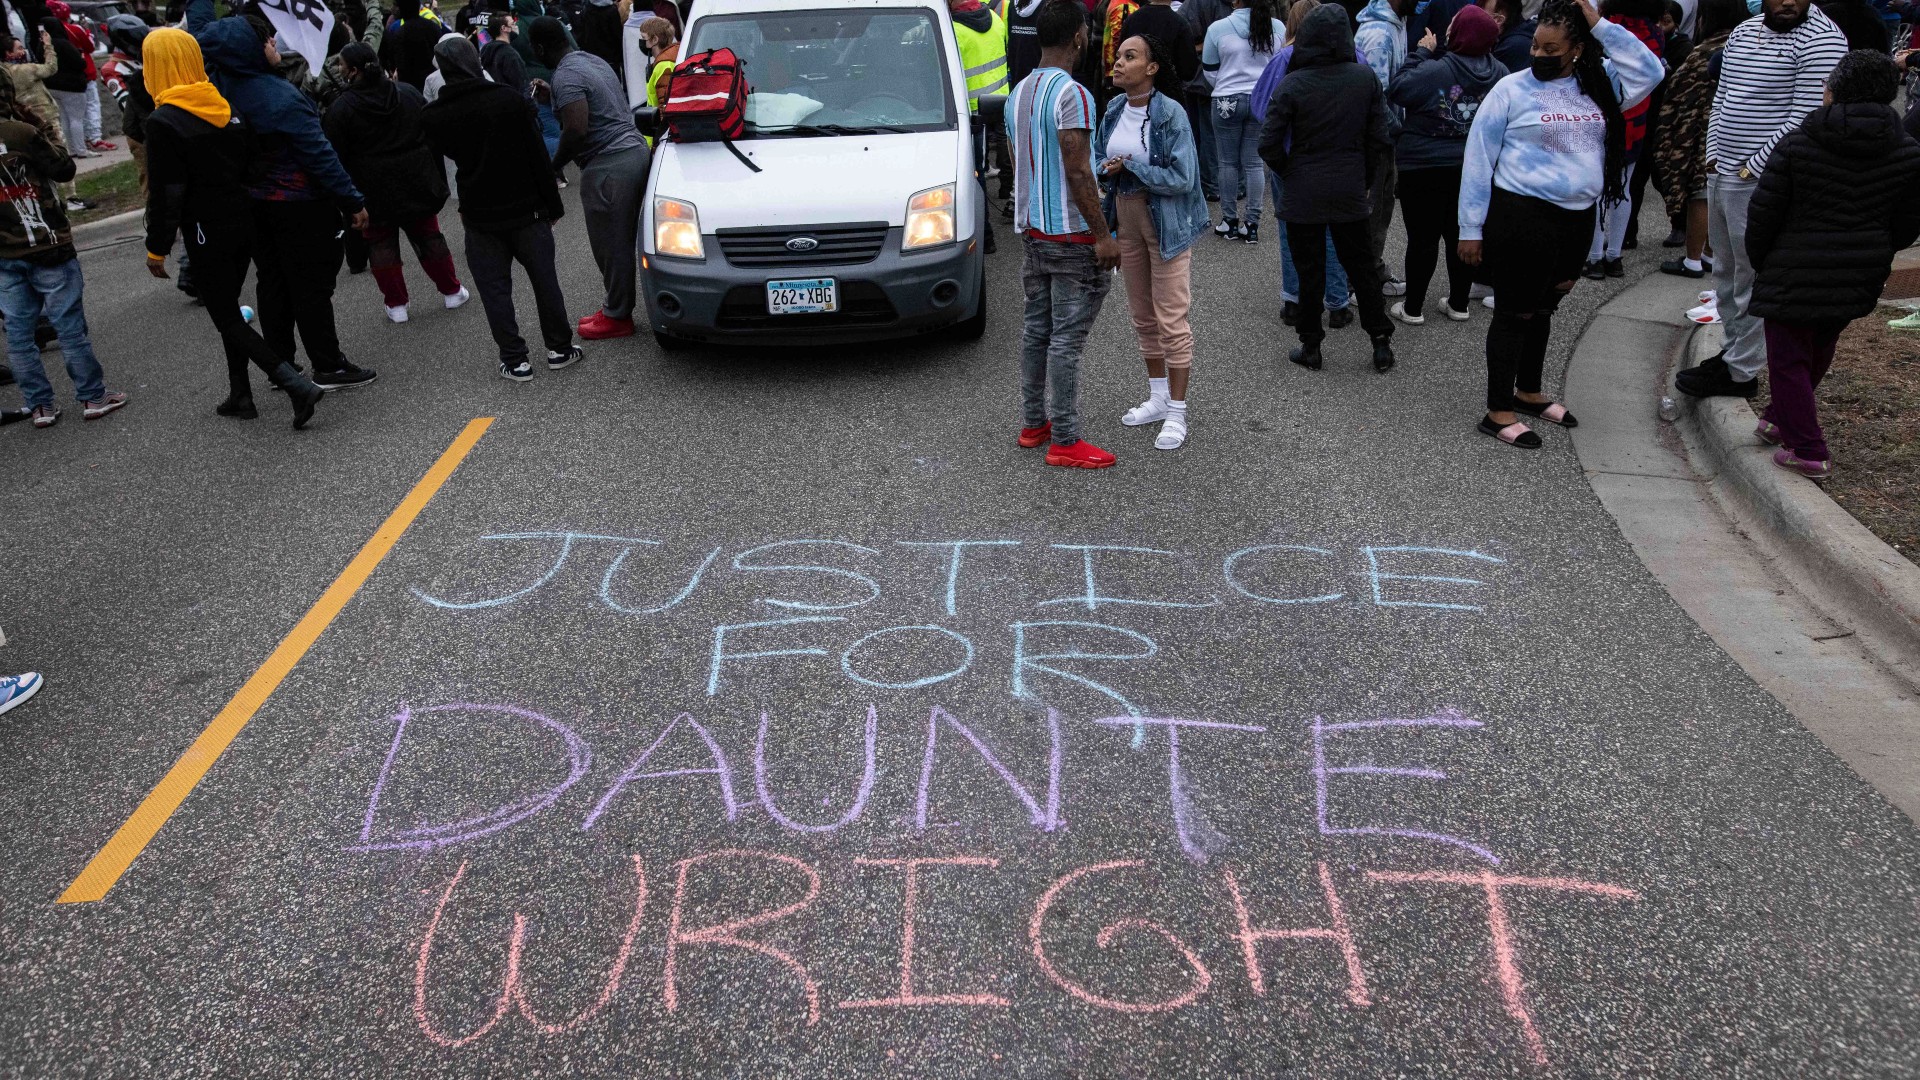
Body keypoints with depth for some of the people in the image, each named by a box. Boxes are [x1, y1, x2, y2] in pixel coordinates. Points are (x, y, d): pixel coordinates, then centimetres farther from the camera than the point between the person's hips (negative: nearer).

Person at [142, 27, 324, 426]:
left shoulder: (163, 122, -16)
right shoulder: (226, 106, 4)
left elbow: (166, 194, -15)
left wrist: (157, 248, -6)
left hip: (207, 233, -7)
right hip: (244, 223, 7)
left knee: (226, 318, 0)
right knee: (230, 311, 17)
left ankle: (297, 385, -14)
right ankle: (240, 395, 22)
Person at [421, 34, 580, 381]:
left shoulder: (435, 117, -7)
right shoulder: (511, 99, -12)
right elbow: (538, 157, -10)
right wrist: (552, 205, -2)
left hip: (480, 215, 1)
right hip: (527, 209, -1)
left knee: (494, 287, 8)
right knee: (544, 278, 12)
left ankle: (515, 360, 9)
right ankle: (559, 348, 18)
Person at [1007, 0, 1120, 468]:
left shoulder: (1018, 93, 11)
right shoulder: (1072, 95, -16)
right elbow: (1077, 173, -21)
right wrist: (1102, 236, -18)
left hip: (1031, 230, 9)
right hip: (1070, 235, -9)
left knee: (1036, 327, 15)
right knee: (1067, 338, -4)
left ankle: (1034, 422, 25)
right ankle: (1064, 442, 1)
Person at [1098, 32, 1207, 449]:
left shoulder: (1170, 113, -16)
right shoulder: (1114, 109, 3)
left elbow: (1182, 178, -21)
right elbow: (1098, 157, 13)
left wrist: (1130, 167, -18)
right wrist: (1106, 168, -11)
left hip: (1166, 223, -7)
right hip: (1126, 220, 7)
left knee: (1171, 318, -2)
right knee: (1142, 315, 16)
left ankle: (1176, 412, 6)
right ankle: (1159, 396, 31)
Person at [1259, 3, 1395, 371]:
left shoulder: (1292, 84, -12)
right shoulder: (1366, 78, -4)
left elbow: (1269, 143, -13)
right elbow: (1380, 139, -1)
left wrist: (1289, 172, 4)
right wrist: (1366, 181, 11)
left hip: (1303, 193, -2)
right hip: (1350, 192, 3)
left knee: (1310, 271, 8)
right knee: (1362, 267, 15)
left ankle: (1311, 347, 17)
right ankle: (1381, 344, 19)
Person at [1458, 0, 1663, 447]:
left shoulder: (1599, 85, 8)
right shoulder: (1512, 89, -7)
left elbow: (1651, 71, -5)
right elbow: (1478, 158, -7)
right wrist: (1471, 228, -10)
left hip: (1577, 217, 6)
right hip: (1520, 215, -6)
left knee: (1543, 307, 18)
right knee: (1514, 311, 0)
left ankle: (1529, 393, 34)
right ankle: (1498, 413, 8)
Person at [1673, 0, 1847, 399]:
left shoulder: (1821, 39, -11)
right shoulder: (1743, 32, 13)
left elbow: (1804, 117, -16)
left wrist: (1752, 168, -16)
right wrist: (1713, 155, 7)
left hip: (1762, 182, -8)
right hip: (1721, 173, 8)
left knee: (1753, 279, -2)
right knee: (1725, 272, 16)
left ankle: (1741, 373, 5)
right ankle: (1734, 351, 29)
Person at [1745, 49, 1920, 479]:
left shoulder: (1796, 144, -12)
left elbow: (1763, 213, -9)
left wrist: (1758, 260, 7)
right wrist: (1874, 255, 23)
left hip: (1794, 273, -5)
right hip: (1858, 279, 5)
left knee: (1788, 358, 3)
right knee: (1817, 353, 22)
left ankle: (1807, 451, 0)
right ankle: (1780, 420, 39)